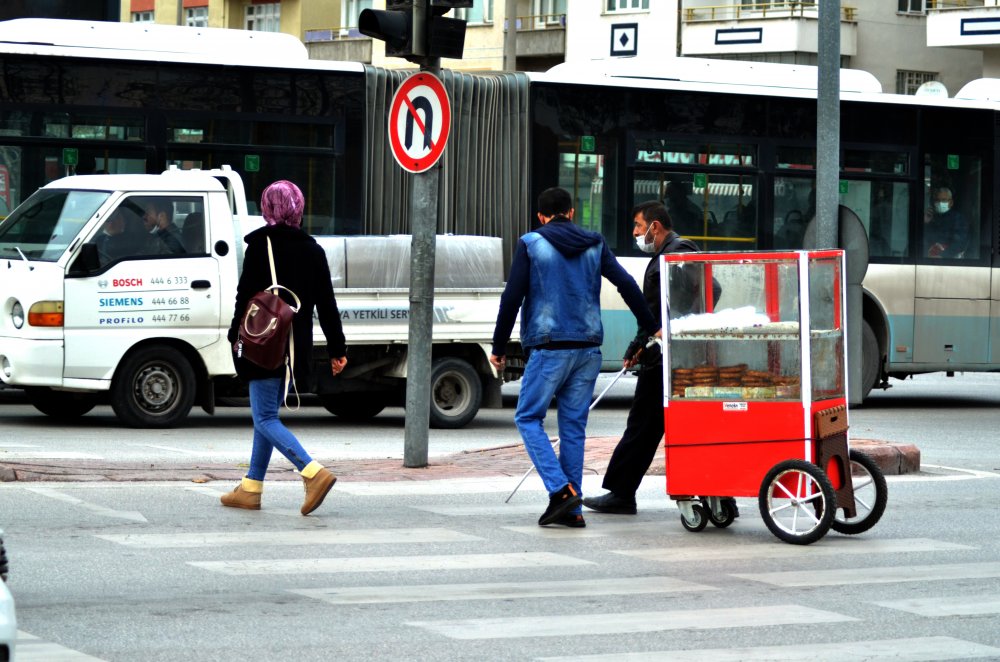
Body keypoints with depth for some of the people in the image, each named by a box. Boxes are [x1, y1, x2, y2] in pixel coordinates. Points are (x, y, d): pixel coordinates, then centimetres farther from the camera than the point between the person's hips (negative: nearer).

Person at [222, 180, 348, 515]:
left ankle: (315, 473, -23)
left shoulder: (261, 245, -9)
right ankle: (251, 489, 19)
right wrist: (337, 349, 10)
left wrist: (236, 335, 2)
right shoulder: (312, 250, 8)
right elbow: (327, 304, 8)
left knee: (265, 419, -6)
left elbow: (246, 294, -10)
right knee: (267, 415, 16)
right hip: (297, 346, 7)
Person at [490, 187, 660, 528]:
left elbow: (512, 298, -4)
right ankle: (571, 509, 6)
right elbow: (627, 286, 7)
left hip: (549, 347, -4)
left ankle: (561, 489, -13)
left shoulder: (531, 244, -1)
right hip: (588, 348, 5)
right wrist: (653, 328, 15)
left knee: (528, 417, 5)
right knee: (573, 426, 9)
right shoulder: (595, 244, 11)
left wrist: (498, 347, 3)